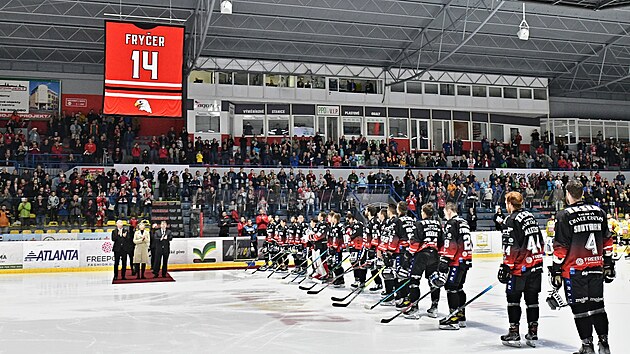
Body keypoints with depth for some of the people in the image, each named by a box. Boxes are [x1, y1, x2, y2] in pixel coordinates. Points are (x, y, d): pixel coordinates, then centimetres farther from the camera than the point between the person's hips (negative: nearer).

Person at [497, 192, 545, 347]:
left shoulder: (512, 220, -10)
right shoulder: (531, 217, 14)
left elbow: (511, 247, -17)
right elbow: (540, 241, 19)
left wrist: (506, 266, -13)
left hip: (520, 266, -8)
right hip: (536, 265, 8)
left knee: (513, 298, 1)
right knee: (532, 298, 11)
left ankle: (514, 333, 2)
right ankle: (532, 334, 15)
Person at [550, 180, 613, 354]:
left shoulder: (564, 215, -10)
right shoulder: (598, 212, 7)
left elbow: (560, 247, -11)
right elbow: (607, 241, 12)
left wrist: (556, 271, -4)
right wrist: (608, 265, 20)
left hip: (574, 270, -5)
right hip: (597, 268, 5)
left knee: (580, 307, 3)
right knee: (597, 305, 13)